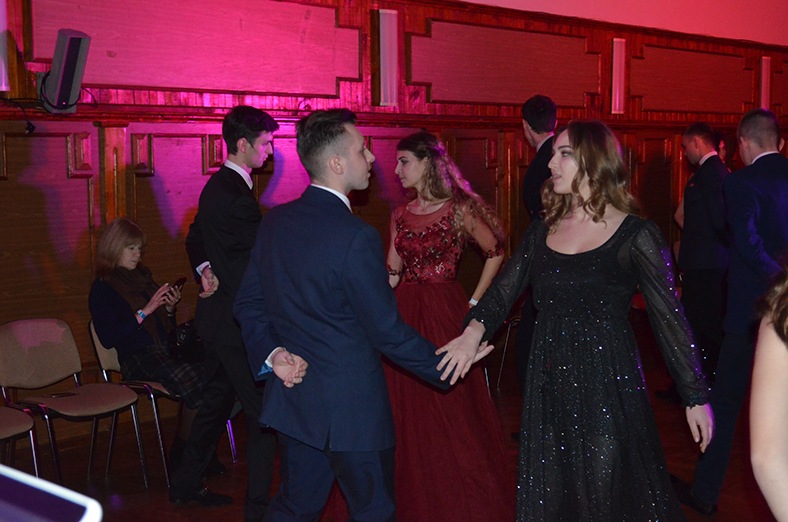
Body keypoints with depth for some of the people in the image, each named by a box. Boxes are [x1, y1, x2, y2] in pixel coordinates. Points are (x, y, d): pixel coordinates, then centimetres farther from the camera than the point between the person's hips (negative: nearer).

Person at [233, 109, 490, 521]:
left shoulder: (274, 221, 0)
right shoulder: (356, 238, -22)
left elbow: (248, 303, 7)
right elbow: (387, 332, -17)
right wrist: (444, 366, -6)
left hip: (293, 401, 7)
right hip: (352, 409, -7)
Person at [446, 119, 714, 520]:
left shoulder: (635, 235, -6)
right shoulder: (541, 233, 8)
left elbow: (668, 317, -5)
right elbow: (505, 290, 3)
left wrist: (696, 396, -4)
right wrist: (476, 328, -18)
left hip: (608, 383, -5)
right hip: (549, 384, 5)